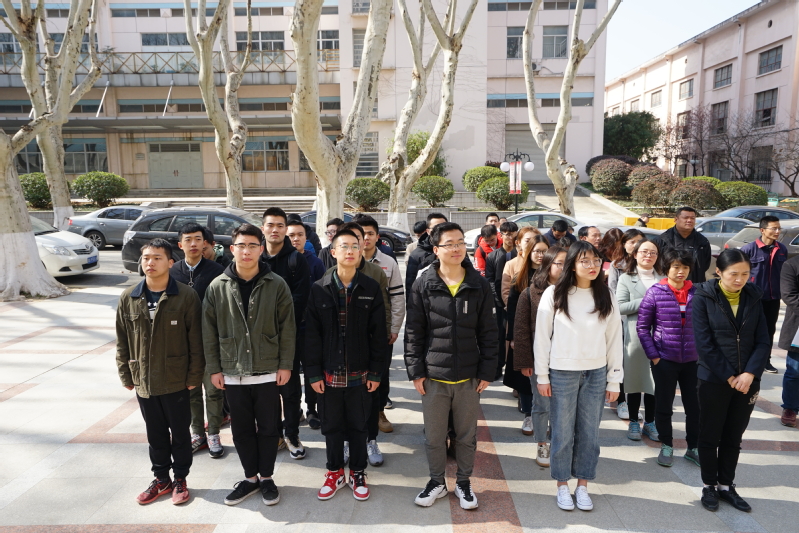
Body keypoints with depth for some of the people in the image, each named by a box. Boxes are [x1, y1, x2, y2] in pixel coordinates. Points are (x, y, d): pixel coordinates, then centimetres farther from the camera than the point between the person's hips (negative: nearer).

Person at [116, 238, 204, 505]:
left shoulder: (186, 296, -11)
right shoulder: (129, 298, 0)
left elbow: (196, 340, -9)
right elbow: (122, 341, 7)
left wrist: (194, 375, -9)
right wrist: (126, 375, 6)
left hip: (176, 381, -3)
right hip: (143, 381, 3)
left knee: (180, 433, 12)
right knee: (155, 433, 17)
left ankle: (180, 479, 29)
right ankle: (161, 478, 34)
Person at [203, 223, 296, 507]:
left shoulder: (276, 285, -5)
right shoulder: (217, 287, -1)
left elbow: (287, 328, -3)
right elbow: (209, 331, 4)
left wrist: (285, 365, -5)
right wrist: (214, 368, 2)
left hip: (268, 372, -2)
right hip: (233, 373, 2)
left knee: (268, 427, 9)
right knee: (241, 429, 13)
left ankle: (266, 477, 28)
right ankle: (250, 477, 30)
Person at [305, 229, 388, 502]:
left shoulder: (371, 288, -3)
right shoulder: (319, 289, -2)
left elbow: (378, 334, -2)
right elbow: (312, 333, -2)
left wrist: (376, 372, -4)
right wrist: (314, 372, -5)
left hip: (360, 373, 0)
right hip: (329, 374, 1)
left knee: (358, 426, 12)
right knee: (331, 426, 14)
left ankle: (358, 473, 30)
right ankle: (335, 473, 33)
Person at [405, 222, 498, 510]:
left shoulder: (479, 284, -1)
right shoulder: (423, 284, -4)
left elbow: (488, 332, 2)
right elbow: (413, 332, -1)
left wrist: (487, 371, 0)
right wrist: (416, 370, -4)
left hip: (469, 376, 1)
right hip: (433, 375, 0)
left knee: (467, 434, 15)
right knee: (434, 435, 13)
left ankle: (464, 482, 35)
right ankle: (437, 481, 34)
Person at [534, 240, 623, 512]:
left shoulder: (606, 296, 4)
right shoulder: (554, 294, -5)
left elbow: (614, 339, 6)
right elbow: (542, 336, -3)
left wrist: (614, 380, 4)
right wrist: (542, 376, -4)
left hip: (596, 374, 3)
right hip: (562, 373, -2)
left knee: (589, 434, 10)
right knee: (563, 434, 7)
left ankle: (582, 485, 26)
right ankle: (562, 486, 24)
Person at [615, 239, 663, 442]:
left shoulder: (663, 279, 10)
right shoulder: (626, 279, 3)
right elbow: (621, 307, -8)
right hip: (635, 336, -2)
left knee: (654, 380, 6)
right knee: (634, 379, 7)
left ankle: (649, 423, 21)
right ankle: (633, 422, 20)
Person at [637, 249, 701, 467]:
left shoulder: (696, 293, 1)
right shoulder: (656, 292, -6)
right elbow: (642, 327, -4)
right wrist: (653, 355, -8)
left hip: (692, 359, 2)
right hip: (664, 359, -2)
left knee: (695, 405, 9)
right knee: (664, 405, 9)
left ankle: (693, 447, 28)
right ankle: (666, 446, 28)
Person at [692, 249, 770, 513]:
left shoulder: (753, 298, 3)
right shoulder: (703, 298, -9)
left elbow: (763, 341, 0)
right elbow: (704, 345, -12)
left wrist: (750, 374, -13)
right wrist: (729, 377, -14)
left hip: (747, 381, 3)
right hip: (713, 381, -3)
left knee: (734, 437, 14)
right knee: (710, 436, 9)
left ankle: (726, 485, 30)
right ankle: (709, 486, 25)